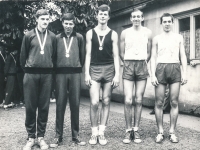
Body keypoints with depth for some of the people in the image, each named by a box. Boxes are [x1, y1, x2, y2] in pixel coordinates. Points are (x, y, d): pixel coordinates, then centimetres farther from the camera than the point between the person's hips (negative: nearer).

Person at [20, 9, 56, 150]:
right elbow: (23, 55, 8)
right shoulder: (29, 36, 3)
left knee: (44, 107, 3)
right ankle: (31, 137, 13)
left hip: (47, 75, 1)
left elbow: (54, 55, 11)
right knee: (30, 106, 2)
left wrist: (50, 68, 10)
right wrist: (26, 68, 11)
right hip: (31, 74, -1)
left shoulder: (52, 37, 6)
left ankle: (41, 137, 14)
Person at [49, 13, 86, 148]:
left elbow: (83, 55, 10)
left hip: (75, 73, 0)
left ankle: (75, 135, 11)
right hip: (60, 73, 0)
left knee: (75, 104, 2)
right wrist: (56, 69, 9)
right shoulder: (57, 38, 9)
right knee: (60, 104, 1)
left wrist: (79, 68, 10)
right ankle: (58, 136, 7)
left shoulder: (79, 37, 8)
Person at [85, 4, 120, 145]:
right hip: (94, 69, 0)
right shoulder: (90, 33, 6)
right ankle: (94, 132, 6)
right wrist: (86, 73, -3)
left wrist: (117, 75, -5)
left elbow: (116, 56, 2)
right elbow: (88, 54, 4)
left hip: (109, 69, 1)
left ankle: (101, 132, 13)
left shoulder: (113, 34, 5)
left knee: (106, 102, 4)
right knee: (94, 102, -8)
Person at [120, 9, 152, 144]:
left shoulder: (148, 32, 7)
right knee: (128, 100, -8)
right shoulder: (125, 33, 7)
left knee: (139, 100, 1)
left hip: (142, 66, 1)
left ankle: (136, 130, 10)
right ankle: (128, 131, 3)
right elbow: (122, 53, 9)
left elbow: (149, 53, 10)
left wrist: (142, 64, 5)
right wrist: (128, 64, 7)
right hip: (128, 65, 0)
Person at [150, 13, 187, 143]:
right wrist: (153, 75, -4)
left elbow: (183, 56, 11)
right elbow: (153, 57, 7)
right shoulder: (157, 38, 12)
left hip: (175, 68, 1)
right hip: (161, 69, 0)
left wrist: (184, 73, 0)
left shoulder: (179, 37, 15)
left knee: (174, 102, -1)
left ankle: (172, 132, 7)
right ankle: (160, 132, 7)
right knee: (159, 102, -2)